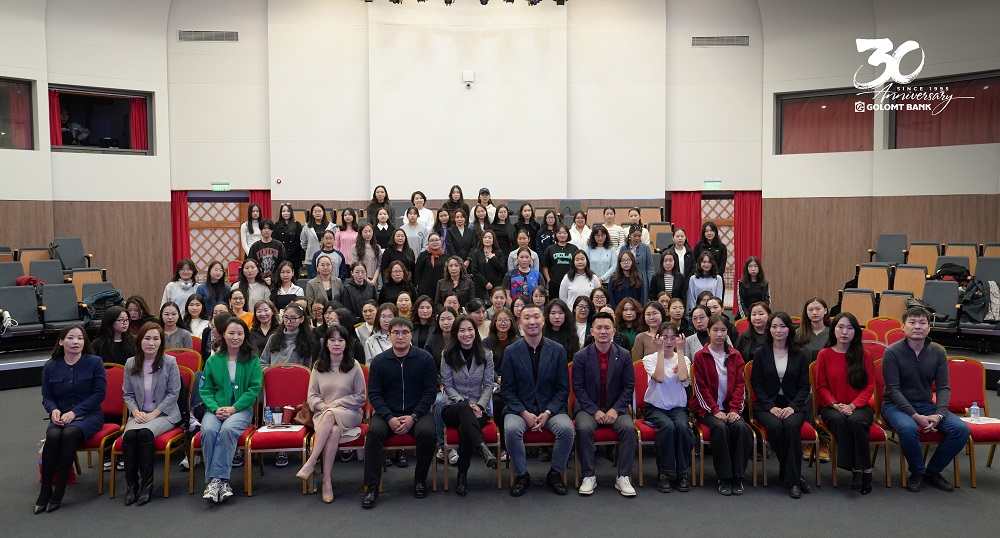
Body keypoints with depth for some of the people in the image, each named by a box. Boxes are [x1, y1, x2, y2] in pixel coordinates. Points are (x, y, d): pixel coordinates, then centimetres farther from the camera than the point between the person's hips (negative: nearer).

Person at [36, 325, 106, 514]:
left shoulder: (95, 362, -3)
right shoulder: (50, 366, 7)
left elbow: (99, 394, -6)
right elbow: (46, 397, 9)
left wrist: (74, 412, -15)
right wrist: (54, 410, -14)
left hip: (89, 415, -2)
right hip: (61, 416, 3)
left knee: (69, 433, -34)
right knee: (53, 435, -31)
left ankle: (59, 490, -23)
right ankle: (45, 490, -20)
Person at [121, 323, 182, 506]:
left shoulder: (170, 362, -5)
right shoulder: (130, 364, 5)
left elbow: (173, 393, -6)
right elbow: (127, 394, 9)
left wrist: (153, 414, -13)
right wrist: (135, 412, -10)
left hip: (164, 414, -3)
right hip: (139, 414, 3)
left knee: (145, 433, -32)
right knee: (129, 435, -28)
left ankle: (146, 485, -19)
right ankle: (130, 485, -16)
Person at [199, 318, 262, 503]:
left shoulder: (252, 360, 6)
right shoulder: (213, 360, 12)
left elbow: (254, 389, -2)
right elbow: (205, 389, 8)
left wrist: (233, 408, -14)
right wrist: (216, 408, -11)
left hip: (241, 408, -2)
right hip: (216, 408, 2)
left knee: (227, 430, -33)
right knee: (208, 430, -30)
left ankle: (216, 479, -28)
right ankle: (219, 481, -26)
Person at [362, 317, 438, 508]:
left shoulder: (425, 358, 0)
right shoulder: (379, 361, 2)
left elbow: (430, 392, -1)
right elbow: (374, 394, 2)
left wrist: (413, 417, -13)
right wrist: (389, 418, -14)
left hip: (417, 413, 0)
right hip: (387, 413, 1)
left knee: (427, 432, -30)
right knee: (374, 431, -29)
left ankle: (420, 480, -5)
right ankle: (372, 487, -19)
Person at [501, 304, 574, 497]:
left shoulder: (557, 350, 1)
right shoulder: (511, 351, -1)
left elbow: (563, 388, 1)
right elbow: (507, 389, -1)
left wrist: (547, 413, -13)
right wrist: (525, 413, -14)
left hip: (551, 408, 1)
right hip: (519, 409, -1)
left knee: (566, 429, -27)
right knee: (511, 429, -31)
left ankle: (555, 474, -2)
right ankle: (521, 475, -7)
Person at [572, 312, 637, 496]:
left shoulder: (624, 355, 1)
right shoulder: (581, 356, -2)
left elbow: (629, 386, 1)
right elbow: (578, 387, -4)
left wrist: (616, 409, -12)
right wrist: (595, 411, -14)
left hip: (616, 407, 1)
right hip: (589, 407, -1)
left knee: (629, 428, -28)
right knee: (584, 429, -31)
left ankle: (623, 477, -15)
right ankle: (589, 477, -16)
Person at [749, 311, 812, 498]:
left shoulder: (799, 355, 10)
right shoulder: (762, 354, 8)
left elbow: (804, 386, 6)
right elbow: (756, 384, 3)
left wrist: (792, 406, -12)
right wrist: (771, 407, -11)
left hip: (793, 404, 0)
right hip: (767, 404, 0)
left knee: (791, 425, -32)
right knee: (774, 426, -32)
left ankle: (792, 479, -26)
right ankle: (794, 475, -17)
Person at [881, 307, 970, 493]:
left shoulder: (938, 352, 2)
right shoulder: (893, 352, -12)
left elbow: (943, 387, 0)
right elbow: (893, 389, -14)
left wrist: (939, 415, -17)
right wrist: (915, 416, -23)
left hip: (926, 405, 5)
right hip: (895, 405, -5)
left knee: (961, 429, -17)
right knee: (908, 428, -36)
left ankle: (933, 471, 5)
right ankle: (917, 472, -7)